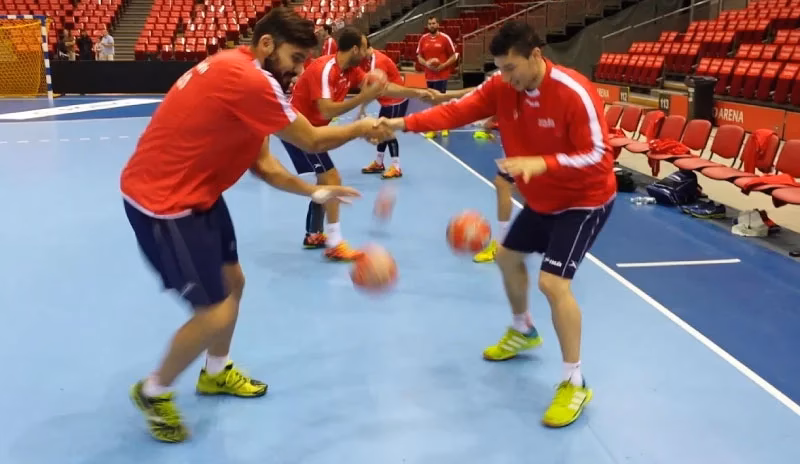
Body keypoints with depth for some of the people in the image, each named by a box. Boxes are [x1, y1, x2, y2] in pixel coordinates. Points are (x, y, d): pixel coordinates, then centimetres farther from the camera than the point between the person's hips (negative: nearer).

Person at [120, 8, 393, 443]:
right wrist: (362, 127, 1)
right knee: (214, 314, -7)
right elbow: (312, 140, -15)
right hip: (162, 201, -10)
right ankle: (153, 392, 19)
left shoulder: (240, 76, 9)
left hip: (194, 192, 10)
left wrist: (316, 193, 4)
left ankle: (216, 373, 42)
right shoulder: (245, 77, -24)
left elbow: (263, 164, 10)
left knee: (232, 282, 20)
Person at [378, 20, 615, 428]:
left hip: (585, 201, -8)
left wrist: (541, 163, -41)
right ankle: (523, 331, 48)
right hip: (542, 200, 8)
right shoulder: (501, 87, -9)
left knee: (553, 283, -19)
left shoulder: (575, 93, -29)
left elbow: (599, 156, -29)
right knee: (508, 255, 20)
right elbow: (457, 111, -14)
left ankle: (575, 384, -2)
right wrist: (404, 123, -27)